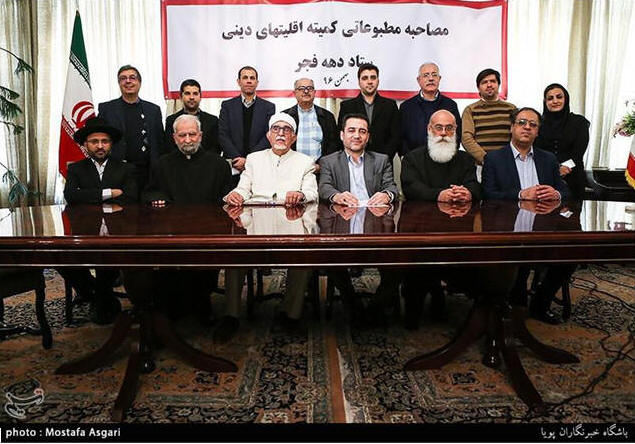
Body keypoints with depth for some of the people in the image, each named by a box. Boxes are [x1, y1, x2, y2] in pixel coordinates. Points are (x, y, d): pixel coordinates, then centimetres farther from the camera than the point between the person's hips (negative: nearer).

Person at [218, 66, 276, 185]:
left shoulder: (269, 107, 8)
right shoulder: (227, 106, 10)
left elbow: (268, 137, -2)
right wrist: (237, 158, -11)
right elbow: (223, 136, 2)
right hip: (233, 168, 0)